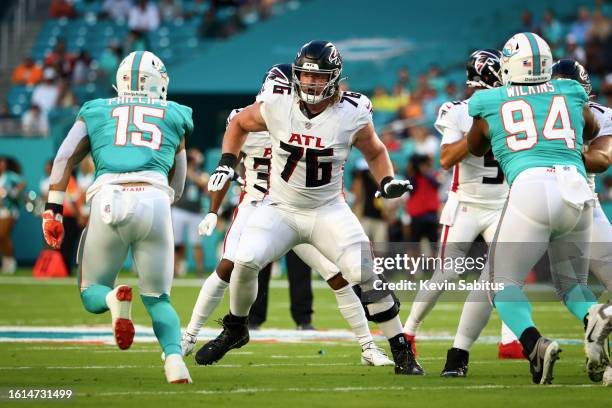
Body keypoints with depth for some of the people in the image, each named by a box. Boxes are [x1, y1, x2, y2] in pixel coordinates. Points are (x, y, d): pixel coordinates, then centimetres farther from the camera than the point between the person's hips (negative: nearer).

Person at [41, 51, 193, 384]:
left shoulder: (96, 112, 24)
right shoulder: (174, 116, 25)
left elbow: (65, 158, 10)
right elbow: (177, 185, 26)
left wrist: (53, 209, 6)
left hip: (108, 198, -1)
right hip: (155, 200, 1)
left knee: (91, 294, 14)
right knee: (157, 299, 14)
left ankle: (115, 299, -23)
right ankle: (174, 358, -15)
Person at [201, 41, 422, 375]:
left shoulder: (351, 114, -13)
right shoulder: (275, 104, -12)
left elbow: (375, 152, 7)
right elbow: (239, 124, 9)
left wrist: (388, 181, -10)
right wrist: (227, 162, -3)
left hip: (327, 210, -1)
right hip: (281, 208, 1)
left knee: (363, 274, -16)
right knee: (246, 261, -22)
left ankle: (401, 352, 0)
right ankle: (235, 330, 7)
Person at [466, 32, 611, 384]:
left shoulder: (490, 104, 14)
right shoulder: (572, 94, 20)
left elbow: (475, 148, 36)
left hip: (531, 186, -3)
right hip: (576, 187, 3)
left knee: (505, 285, 9)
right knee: (572, 281, 20)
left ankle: (535, 343, -21)